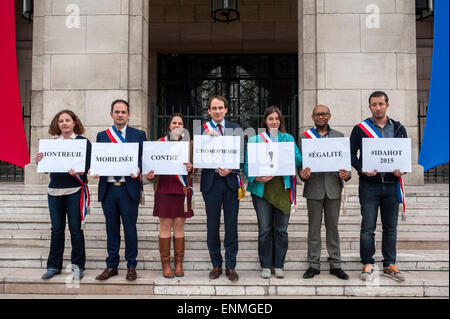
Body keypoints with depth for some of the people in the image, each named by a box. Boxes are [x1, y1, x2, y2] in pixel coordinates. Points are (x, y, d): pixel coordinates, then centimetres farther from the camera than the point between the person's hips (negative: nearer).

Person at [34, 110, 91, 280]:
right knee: (56, 229, 9)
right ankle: (54, 265, 20)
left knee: (75, 228, 1)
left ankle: (77, 265, 14)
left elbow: (88, 165, -4)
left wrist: (78, 172, -23)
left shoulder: (83, 141, 0)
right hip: (55, 190, 4)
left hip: (75, 190, -3)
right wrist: (38, 161, -7)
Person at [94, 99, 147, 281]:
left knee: (130, 228, 4)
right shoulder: (102, 135, 13)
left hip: (129, 189, -2)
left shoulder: (139, 135, 5)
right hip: (108, 189, 3)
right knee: (112, 229, 11)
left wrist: (138, 169, -18)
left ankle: (131, 266, 18)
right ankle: (112, 266, 22)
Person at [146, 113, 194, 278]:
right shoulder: (160, 143, 8)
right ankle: (166, 264, 10)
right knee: (165, 226, 1)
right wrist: (150, 174, -11)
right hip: (164, 188, 0)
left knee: (179, 227, 5)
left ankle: (179, 263, 15)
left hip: (182, 190, 1)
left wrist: (190, 168, -14)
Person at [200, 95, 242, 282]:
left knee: (231, 226, 6)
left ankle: (230, 266, 17)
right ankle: (216, 265, 22)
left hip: (231, 181, 1)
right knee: (212, 226, 7)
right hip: (211, 181, 0)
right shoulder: (202, 129, 4)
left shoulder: (235, 128, 7)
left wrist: (231, 170, -10)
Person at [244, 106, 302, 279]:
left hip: (283, 188, 2)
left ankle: (279, 265, 18)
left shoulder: (288, 138, 12)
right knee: (264, 229, 1)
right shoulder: (255, 140, 7)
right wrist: (256, 177, -16)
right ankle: (265, 266, 14)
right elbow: (247, 164, 1)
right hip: (262, 189, -1)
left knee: (281, 229, 6)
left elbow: (298, 161, 2)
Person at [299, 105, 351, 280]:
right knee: (314, 228, 5)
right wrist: (302, 175, -16)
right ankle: (314, 265, 15)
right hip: (314, 188, -1)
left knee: (333, 227, 8)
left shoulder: (339, 136, 12)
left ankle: (335, 265, 17)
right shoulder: (304, 137, 7)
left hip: (333, 188, 1)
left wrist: (346, 174, -10)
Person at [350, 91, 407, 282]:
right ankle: (368, 264, 12)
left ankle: (389, 265, 20)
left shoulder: (399, 129, 10)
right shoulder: (360, 129, 2)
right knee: (368, 228, 0)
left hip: (391, 185, 3)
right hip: (369, 185, -2)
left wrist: (402, 170, -8)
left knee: (390, 227, 9)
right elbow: (351, 153, 0)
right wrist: (362, 170, -16)